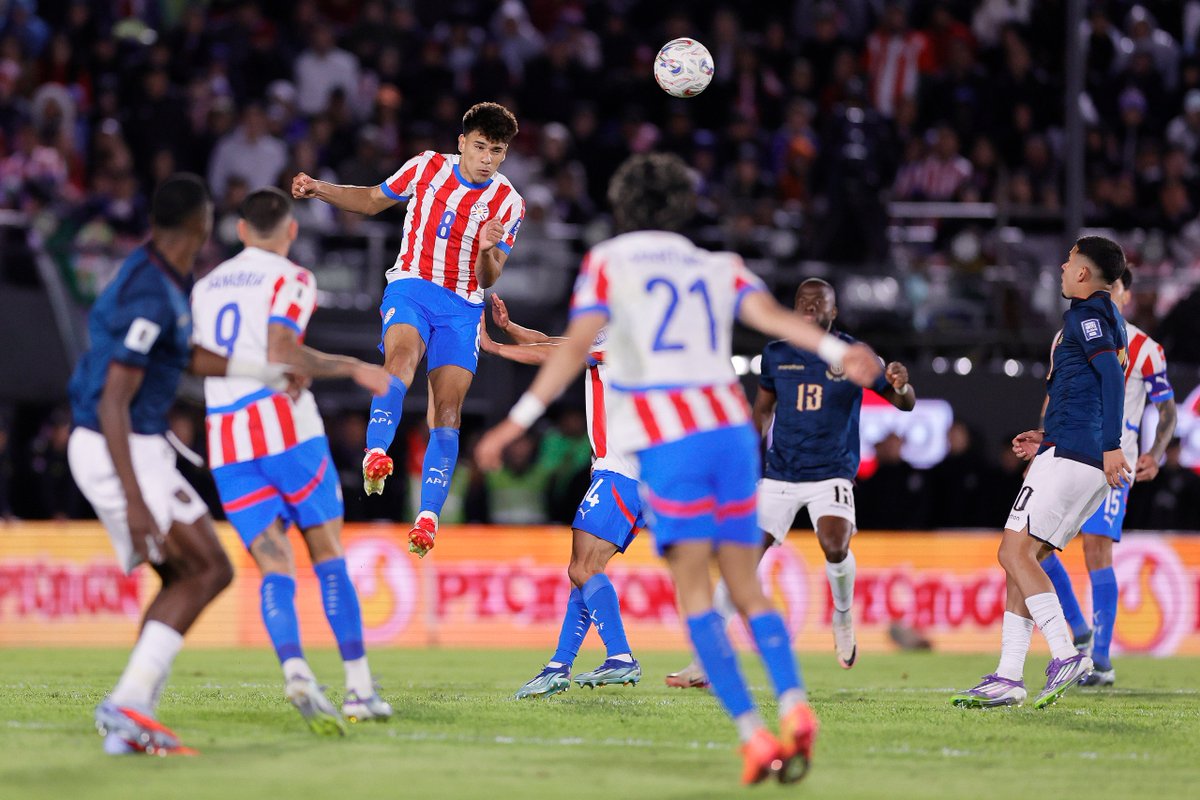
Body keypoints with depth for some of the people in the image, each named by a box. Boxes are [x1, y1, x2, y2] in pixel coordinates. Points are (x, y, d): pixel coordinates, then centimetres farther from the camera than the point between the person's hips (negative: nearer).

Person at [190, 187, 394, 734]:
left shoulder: (205, 287, 20)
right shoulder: (290, 279, 1)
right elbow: (281, 351, -14)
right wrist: (352, 368, -6)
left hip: (225, 442, 4)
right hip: (284, 423, -4)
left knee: (275, 569, -3)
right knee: (329, 556, 6)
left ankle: (295, 672, -28)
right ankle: (360, 689, 3)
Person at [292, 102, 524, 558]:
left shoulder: (508, 204, -3)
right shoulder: (427, 168, -1)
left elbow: (488, 280, -5)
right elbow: (372, 200, 15)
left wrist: (487, 250, -27)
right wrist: (319, 190, 2)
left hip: (462, 307, 1)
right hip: (411, 286, -1)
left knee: (448, 411, -10)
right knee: (403, 357, -34)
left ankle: (428, 515, -9)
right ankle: (376, 453, -50)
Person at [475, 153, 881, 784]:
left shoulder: (607, 263, 10)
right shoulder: (717, 267, 19)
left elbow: (576, 347, -3)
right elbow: (772, 316, 1)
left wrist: (518, 421, -4)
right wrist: (838, 351, -11)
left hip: (667, 442, -4)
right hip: (731, 427, 4)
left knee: (695, 592, -4)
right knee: (747, 586, 9)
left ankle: (751, 733, -18)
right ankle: (793, 704, -13)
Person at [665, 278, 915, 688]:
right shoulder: (777, 354, 5)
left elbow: (905, 404, 0)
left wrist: (901, 385, -23)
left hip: (832, 473, -2)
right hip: (779, 476, 2)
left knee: (835, 547, -28)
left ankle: (843, 617, 5)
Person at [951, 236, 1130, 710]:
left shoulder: (1087, 313, -6)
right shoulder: (1105, 316, 24)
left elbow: (1112, 376, -19)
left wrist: (1111, 446, -26)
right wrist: (1047, 440, 24)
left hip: (1070, 455, -10)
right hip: (1089, 461, 10)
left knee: (1015, 551, -14)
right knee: (1023, 556, 8)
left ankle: (1065, 655, -22)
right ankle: (1009, 679, 3)